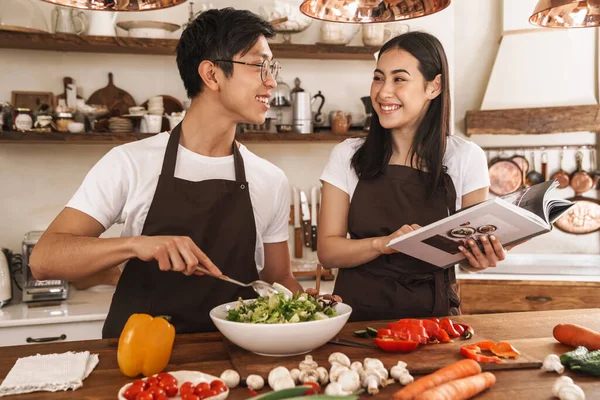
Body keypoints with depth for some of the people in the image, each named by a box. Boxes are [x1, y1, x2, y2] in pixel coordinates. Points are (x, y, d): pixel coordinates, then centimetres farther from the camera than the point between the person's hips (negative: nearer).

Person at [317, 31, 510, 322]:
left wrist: (482, 255, -15)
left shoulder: (466, 158, 1)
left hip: (433, 312, 2)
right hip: (359, 312, -2)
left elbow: (475, 244, 8)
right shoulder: (347, 156, 1)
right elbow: (328, 251, -2)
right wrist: (383, 243, -19)